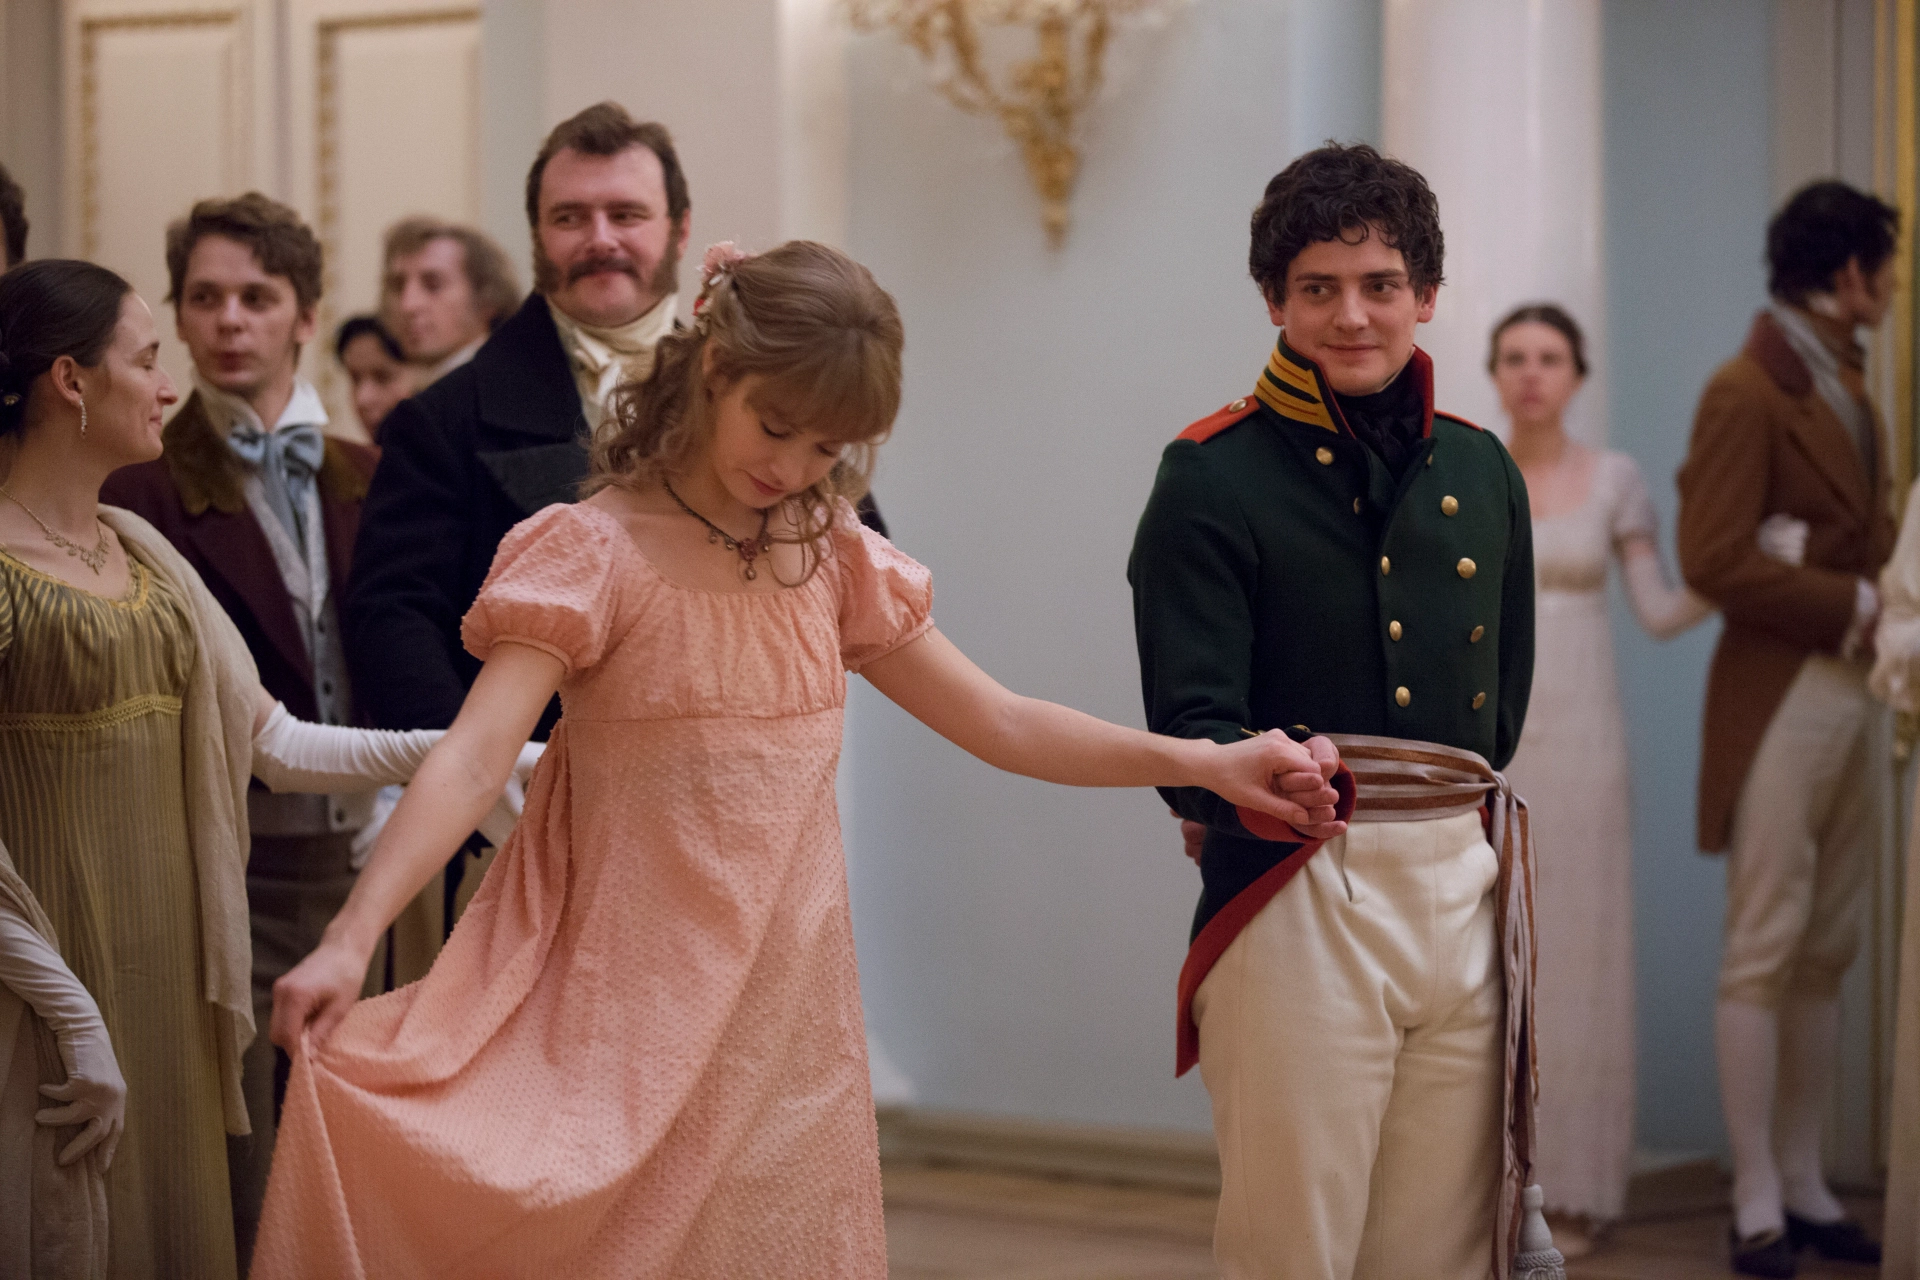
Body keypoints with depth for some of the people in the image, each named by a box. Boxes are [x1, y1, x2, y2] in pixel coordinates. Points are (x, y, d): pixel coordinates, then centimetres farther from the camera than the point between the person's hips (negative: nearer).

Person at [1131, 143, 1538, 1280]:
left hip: (1464, 886, 5)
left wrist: (1454, 814, 15)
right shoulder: (1215, 473, -3)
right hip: (1294, 898, -5)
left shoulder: (1482, 470, 14)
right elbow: (1189, 720, -12)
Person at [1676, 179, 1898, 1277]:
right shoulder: (1747, 393, -11)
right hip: (1782, 700, -8)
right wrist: (1854, 601, -13)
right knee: (1765, 955, -3)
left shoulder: (1848, 383, 16)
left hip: (1858, 693, 8)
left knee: (1830, 956, 10)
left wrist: (1811, 553, -4)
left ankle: (1806, 1186, 17)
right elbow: (1714, 561, -17)